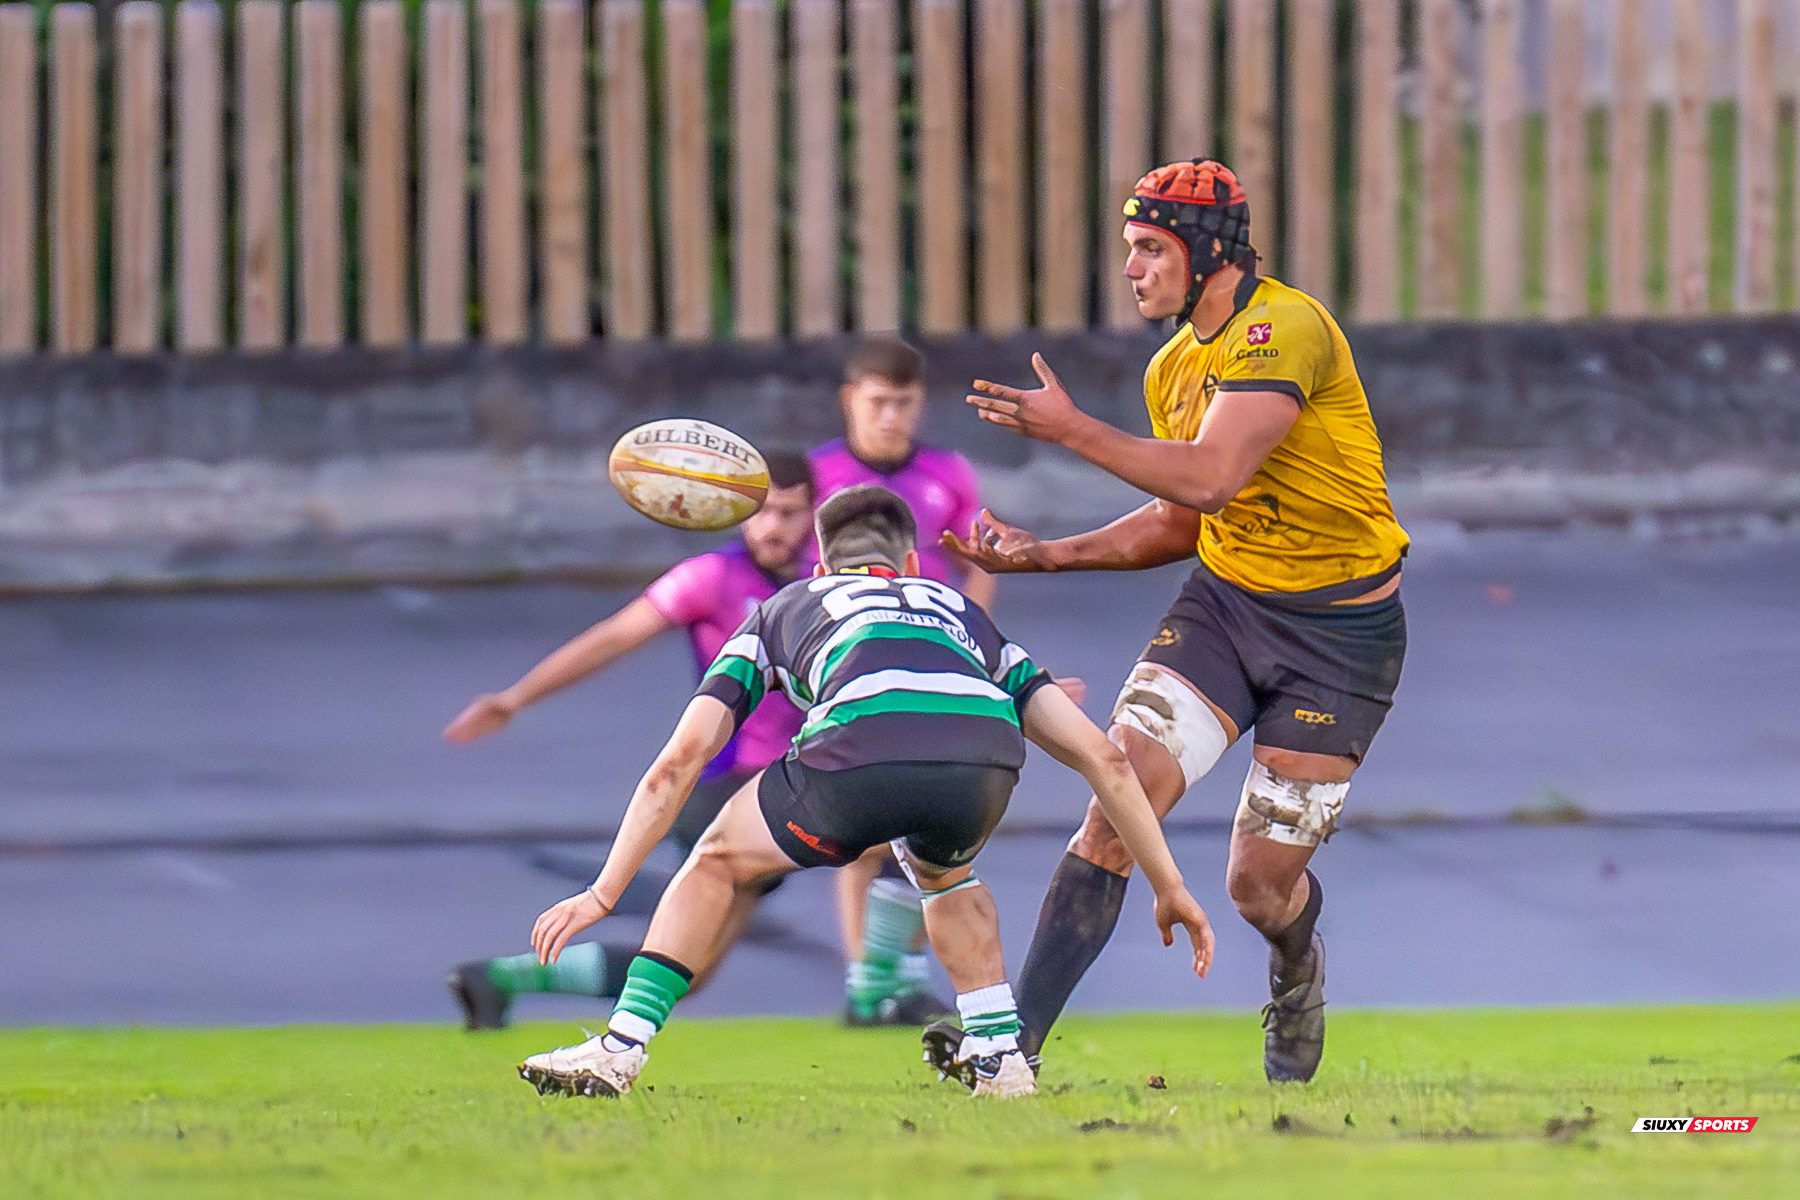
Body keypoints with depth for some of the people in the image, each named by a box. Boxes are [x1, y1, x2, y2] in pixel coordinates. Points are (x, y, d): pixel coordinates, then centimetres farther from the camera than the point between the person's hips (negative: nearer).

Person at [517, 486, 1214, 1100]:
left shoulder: (783, 609, 38)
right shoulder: (959, 610, 41)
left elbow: (679, 761, 28)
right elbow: (1102, 756, 33)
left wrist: (603, 893, 31)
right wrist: (1170, 887, 38)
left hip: (860, 752, -2)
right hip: (985, 758, 2)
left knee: (721, 864, 26)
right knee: (942, 870, 38)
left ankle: (622, 1048, 20)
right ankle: (999, 1058, 29)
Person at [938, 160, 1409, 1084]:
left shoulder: (1286, 330, -21)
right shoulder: (1175, 366, 7)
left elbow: (1209, 480, -31)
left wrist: (1070, 429, -24)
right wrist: (1046, 555, 6)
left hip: (1341, 627, -6)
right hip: (1225, 599, 6)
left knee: (1260, 884, -1)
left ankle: (1299, 975, 38)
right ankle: (1013, 1042, -15)